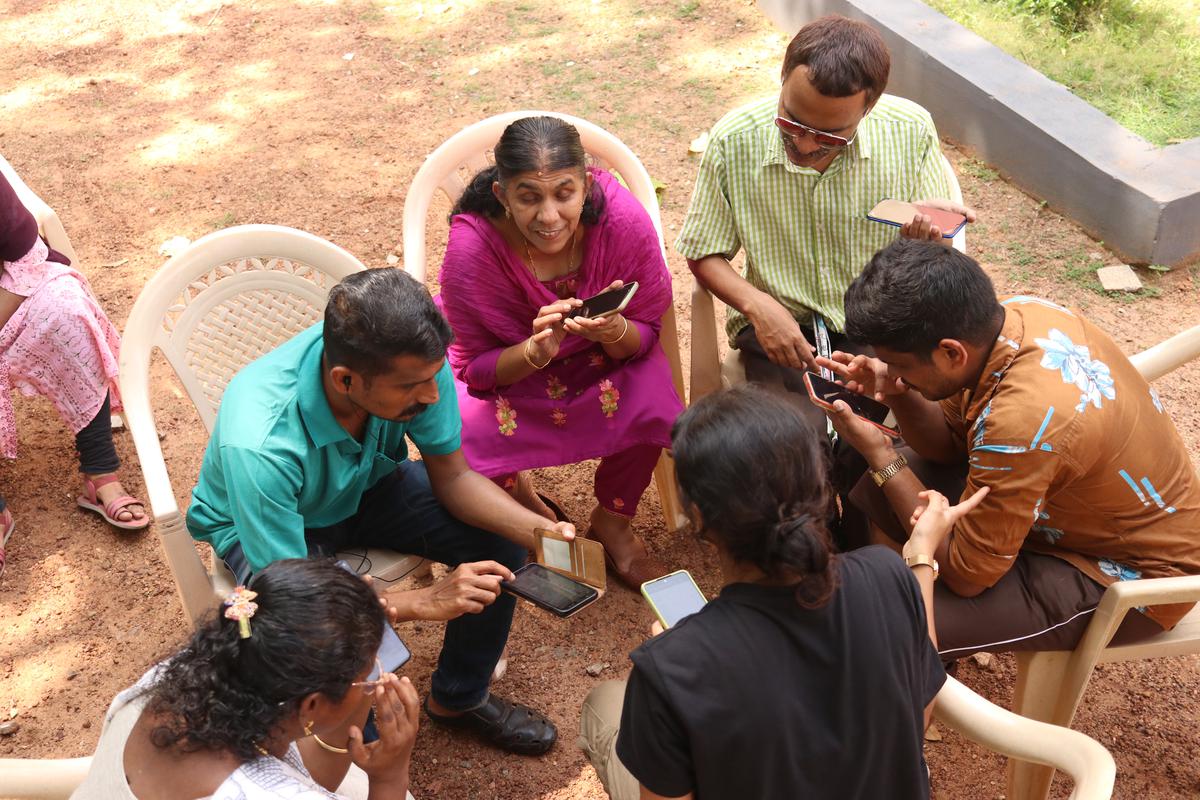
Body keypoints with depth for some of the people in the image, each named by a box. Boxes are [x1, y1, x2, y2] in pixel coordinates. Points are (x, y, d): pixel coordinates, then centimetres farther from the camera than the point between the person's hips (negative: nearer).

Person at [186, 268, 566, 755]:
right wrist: (425, 601, -41)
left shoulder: (412, 360, -29)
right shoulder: (259, 447, -42)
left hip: (365, 486, 5)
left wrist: (539, 529, -29)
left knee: (499, 538, -13)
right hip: (265, 524, -4)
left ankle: (459, 698, 14)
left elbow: (451, 476, -13)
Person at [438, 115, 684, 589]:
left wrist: (615, 332, -38)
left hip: (601, 356, 1)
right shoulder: (471, 244, -30)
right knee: (460, 437, -26)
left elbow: (646, 334, -13)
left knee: (651, 407, -26)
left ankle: (612, 524, 6)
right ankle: (518, 494, 14)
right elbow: (477, 368, -18)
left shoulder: (625, 221, -27)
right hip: (503, 363, -1)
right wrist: (535, 351, -39)